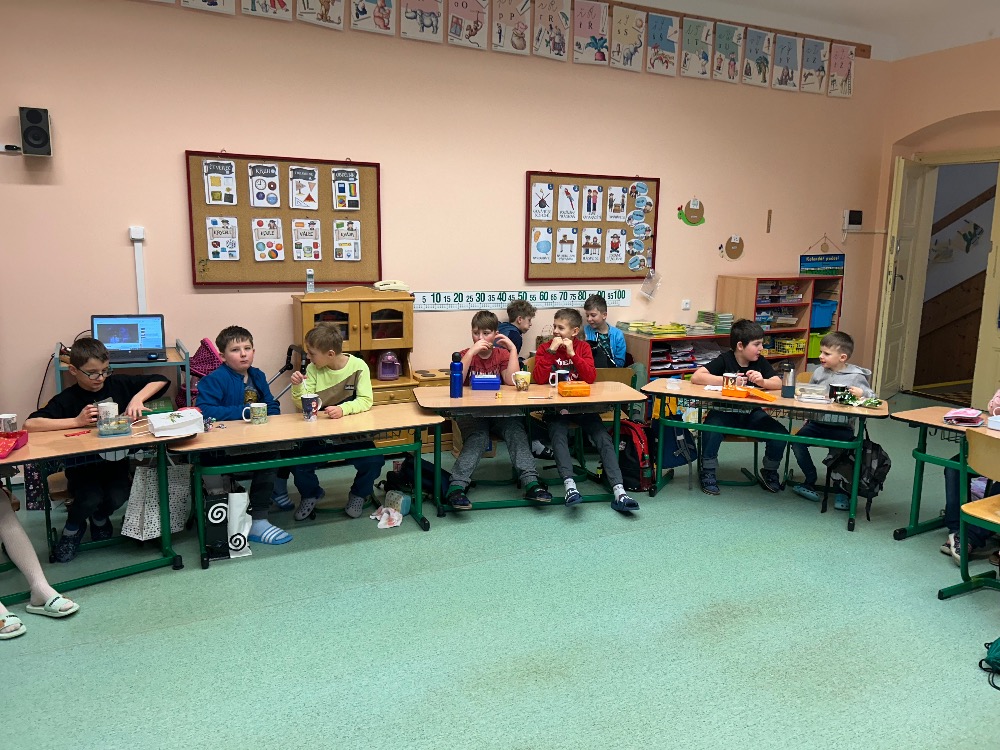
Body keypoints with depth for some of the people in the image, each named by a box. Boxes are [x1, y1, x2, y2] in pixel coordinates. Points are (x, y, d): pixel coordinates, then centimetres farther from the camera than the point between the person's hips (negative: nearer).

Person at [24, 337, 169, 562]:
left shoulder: (118, 384, -4)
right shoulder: (66, 400, -11)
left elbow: (161, 380, 1)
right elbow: (30, 424, -24)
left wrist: (138, 398, -16)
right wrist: (76, 421, -30)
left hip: (115, 460, 2)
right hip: (82, 465, -2)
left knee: (118, 497, -22)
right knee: (91, 498, -28)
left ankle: (99, 518, 17)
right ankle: (72, 528, 9)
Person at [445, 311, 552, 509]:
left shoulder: (502, 354, 10)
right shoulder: (465, 355, 6)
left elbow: (512, 381, -9)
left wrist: (513, 349, -11)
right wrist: (472, 351, -20)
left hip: (501, 411, 2)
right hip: (471, 412, -2)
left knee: (516, 430, -28)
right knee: (477, 438, -32)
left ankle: (531, 482, -35)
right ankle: (456, 487, -40)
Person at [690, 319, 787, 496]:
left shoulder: (760, 362, 2)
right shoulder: (724, 360, -10)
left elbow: (778, 383, -9)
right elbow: (696, 377, -23)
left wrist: (762, 381, -30)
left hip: (752, 414, 4)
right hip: (725, 413, -4)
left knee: (780, 434, -18)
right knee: (712, 427, -36)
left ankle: (769, 471, 11)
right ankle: (708, 472, -13)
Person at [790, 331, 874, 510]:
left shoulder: (856, 376, -4)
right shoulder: (819, 372, 9)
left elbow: (872, 397, -7)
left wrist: (862, 393, -26)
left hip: (842, 427, -4)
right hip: (817, 422, 4)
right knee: (797, 441, -17)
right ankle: (810, 481, 2)